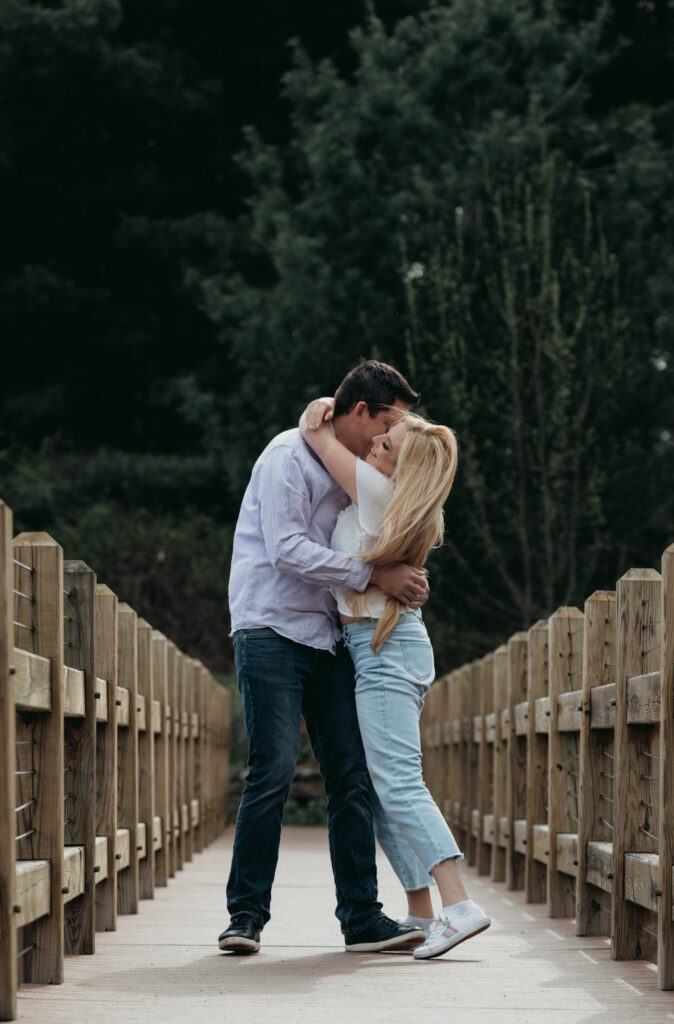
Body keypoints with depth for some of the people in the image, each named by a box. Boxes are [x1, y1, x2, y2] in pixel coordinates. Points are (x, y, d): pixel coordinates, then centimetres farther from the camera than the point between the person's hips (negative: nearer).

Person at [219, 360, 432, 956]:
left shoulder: (355, 471, 18)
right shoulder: (289, 456, -8)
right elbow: (287, 549, -18)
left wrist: (403, 576, 5)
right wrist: (374, 574, -17)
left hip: (328, 638, 8)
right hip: (272, 631, -8)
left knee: (351, 774, -1)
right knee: (273, 771, -14)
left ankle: (362, 917, 0)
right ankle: (247, 914, -6)